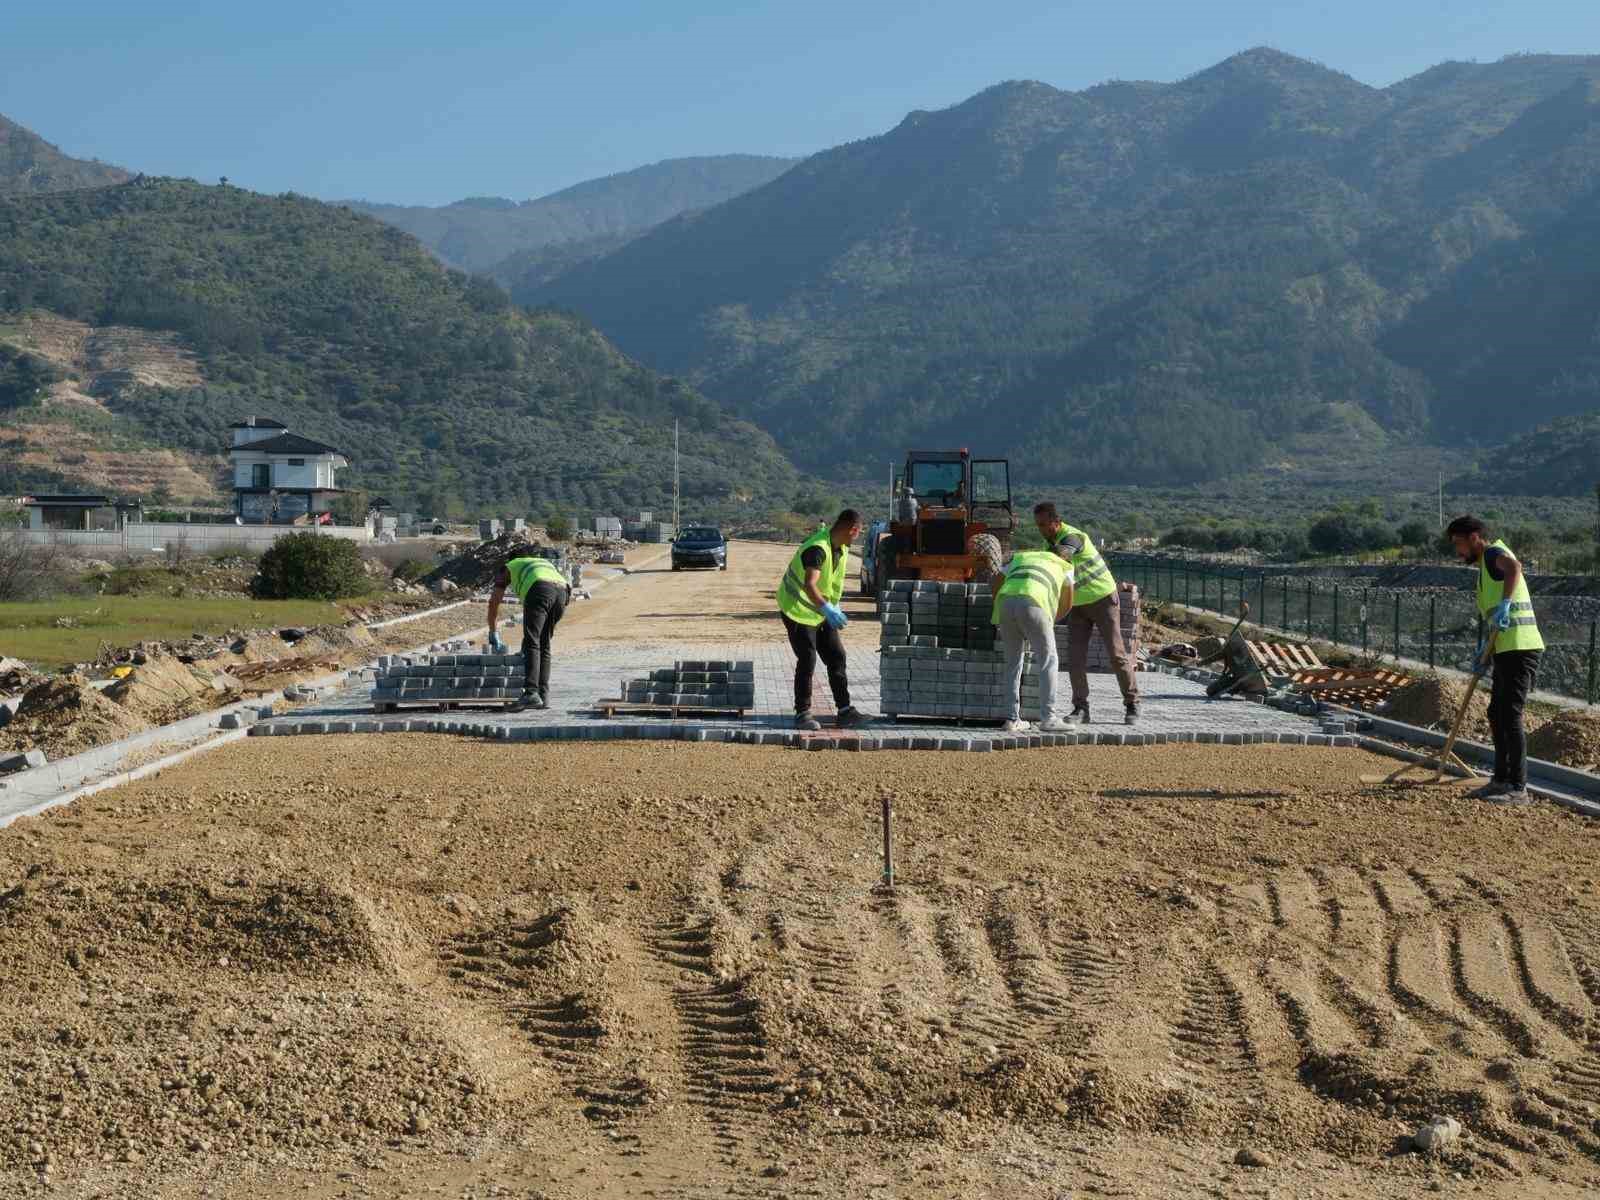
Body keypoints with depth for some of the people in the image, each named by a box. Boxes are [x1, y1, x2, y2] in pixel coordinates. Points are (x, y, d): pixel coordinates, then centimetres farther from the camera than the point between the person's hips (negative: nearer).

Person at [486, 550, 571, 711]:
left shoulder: (508, 567, 32)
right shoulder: (547, 563, 44)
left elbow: (494, 602, 31)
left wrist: (493, 636, 38)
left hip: (539, 591, -5)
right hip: (562, 591, 5)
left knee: (531, 644, -11)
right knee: (544, 645, 14)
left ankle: (531, 693, -26)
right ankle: (543, 695, 8)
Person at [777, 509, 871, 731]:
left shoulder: (842, 548, 1)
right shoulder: (817, 549, -30)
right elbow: (809, 585, -43)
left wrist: (835, 608, 22)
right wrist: (828, 609, -56)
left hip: (821, 611, 9)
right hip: (798, 610, -9)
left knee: (836, 657, 5)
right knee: (807, 661, -8)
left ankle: (845, 711, 9)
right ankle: (802, 714, 3)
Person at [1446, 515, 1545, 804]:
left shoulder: (1493, 552, -7)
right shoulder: (1487, 565, 24)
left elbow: (1514, 567, -32)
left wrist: (1505, 603, -42)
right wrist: (1486, 650, 23)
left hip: (1519, 649, -11)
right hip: (1507, 650, 11)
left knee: (1510, 716, -10)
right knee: (1497, 715, 17)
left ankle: (1518, 789, -9)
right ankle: (1502, 779, 26)